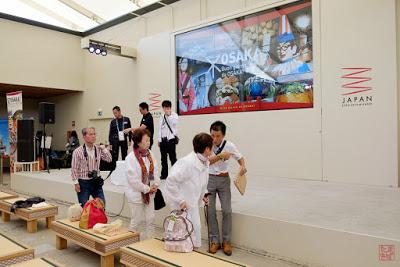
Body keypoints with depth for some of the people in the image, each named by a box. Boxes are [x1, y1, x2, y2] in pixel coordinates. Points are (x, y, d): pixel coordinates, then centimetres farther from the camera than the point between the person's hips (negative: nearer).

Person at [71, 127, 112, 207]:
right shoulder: (78, 151, -11)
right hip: (83, 182, -4)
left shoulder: (98, 149, 1)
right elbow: (74, 169, -8)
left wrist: (104, 148, -6)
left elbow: (109, 159, 0)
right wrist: (76, 183, -10)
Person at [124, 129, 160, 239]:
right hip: (136, 194, -6)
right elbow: (133, 179, -21)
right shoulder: (131, 158, -19)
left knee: (150, 220, 12)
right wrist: (147, 189, -15)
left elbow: (155, 170, 6)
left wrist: (155, 185, -8)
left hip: (149, 194, 6)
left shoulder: (150, 154, 2)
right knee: (137, 221, 7)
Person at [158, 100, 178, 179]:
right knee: (163, 158, 12)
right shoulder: (162, 117, 12)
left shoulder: (174, 115, -1)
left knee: (173, 158, -4)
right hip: (163, 140, 5)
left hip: (171, 139, -5)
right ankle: (164, 174, 23)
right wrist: (159, 140, 7)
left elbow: (174, 123, -22)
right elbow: (160, 129, 11)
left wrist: (169, 115, -19)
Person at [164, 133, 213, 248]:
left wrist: (203, 194, 6)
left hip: (193, 202, 9)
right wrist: (180, 200, -24)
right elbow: (171, 181, -27)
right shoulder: (188, 162, -27)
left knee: (195, 228, 17)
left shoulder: (204, 161, 0)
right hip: (183, 204, -9)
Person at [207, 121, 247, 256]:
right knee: (210, 211, -3)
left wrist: (243, 166, -17)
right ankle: (214, 241, 12)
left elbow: (240, 158, 4)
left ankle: (226, 241, 13)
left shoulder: (229, 145, -10)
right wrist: (220, 156, -29)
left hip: (224, 179, 1)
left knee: (227, 210, -4)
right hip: (209, 179, -1)